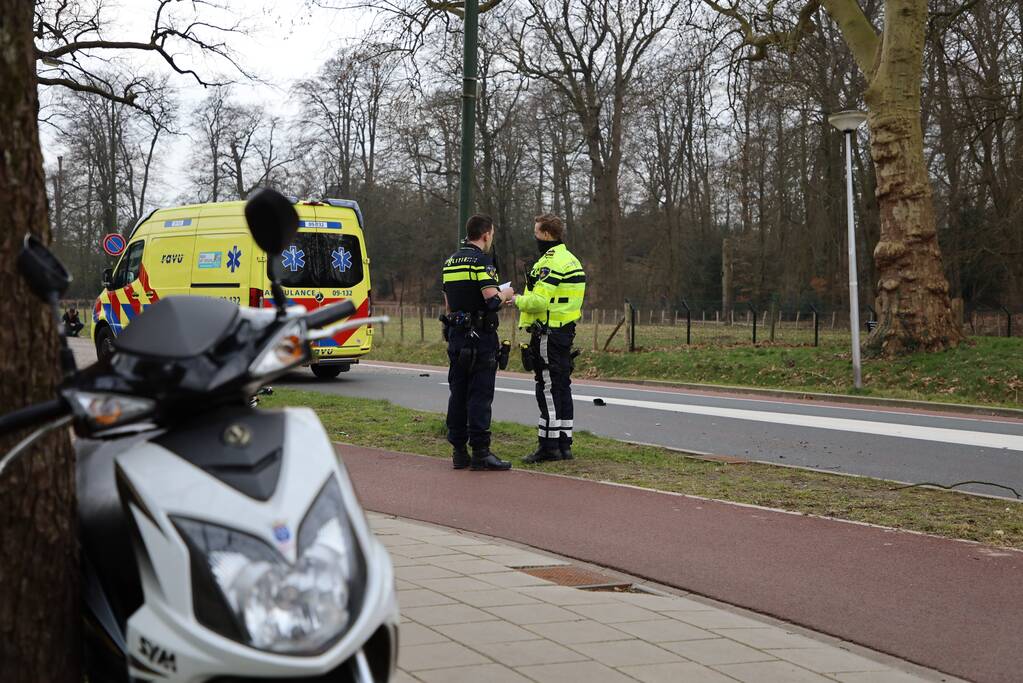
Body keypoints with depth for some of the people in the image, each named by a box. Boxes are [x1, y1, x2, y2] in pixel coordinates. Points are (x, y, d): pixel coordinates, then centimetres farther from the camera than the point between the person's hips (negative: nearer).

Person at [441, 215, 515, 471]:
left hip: (456, 334, 8)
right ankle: (480, 452, -7)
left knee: (458, 392, 9)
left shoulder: (450, 261, 14)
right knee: (480, 394, -6)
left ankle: (459, 451, 11)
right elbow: (492, 300, -23)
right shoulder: (481, 260, -12)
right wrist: (506, 294, 0)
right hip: (480, 335, -8)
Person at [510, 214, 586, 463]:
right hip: (566, 331, 10)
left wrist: (517, 299, -5)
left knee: (548, 389, -6)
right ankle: (564, 444, 16)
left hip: (548, 334, -10)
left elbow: (539, 301, -23)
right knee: (562, 388, 12)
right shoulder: (571, 260, 17)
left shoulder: (550, 263, -16)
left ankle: (549, 446, -4)